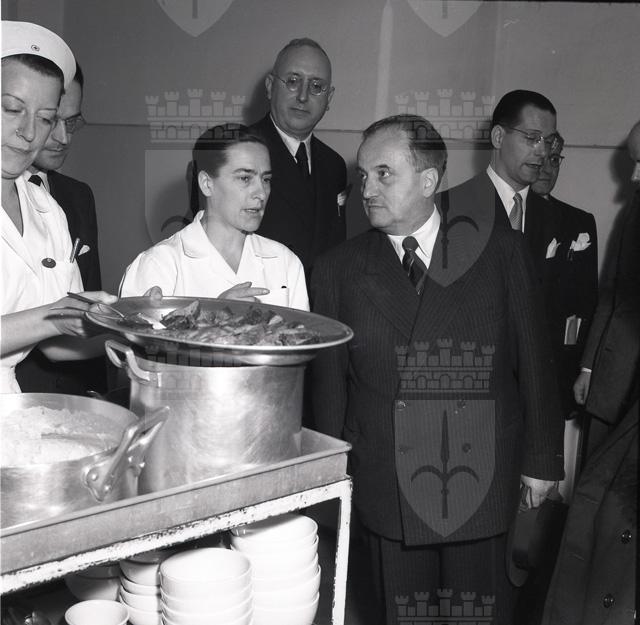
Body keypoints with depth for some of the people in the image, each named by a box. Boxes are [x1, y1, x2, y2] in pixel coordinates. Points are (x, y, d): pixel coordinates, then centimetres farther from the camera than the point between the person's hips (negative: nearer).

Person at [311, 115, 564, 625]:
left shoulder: (500, 251, -2)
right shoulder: (338, 270, 0)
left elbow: (534, 360, 2)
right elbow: (328, 381, 4)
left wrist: (541, 460, 4)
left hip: (483, 483, 0)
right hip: (386, 488, 1)